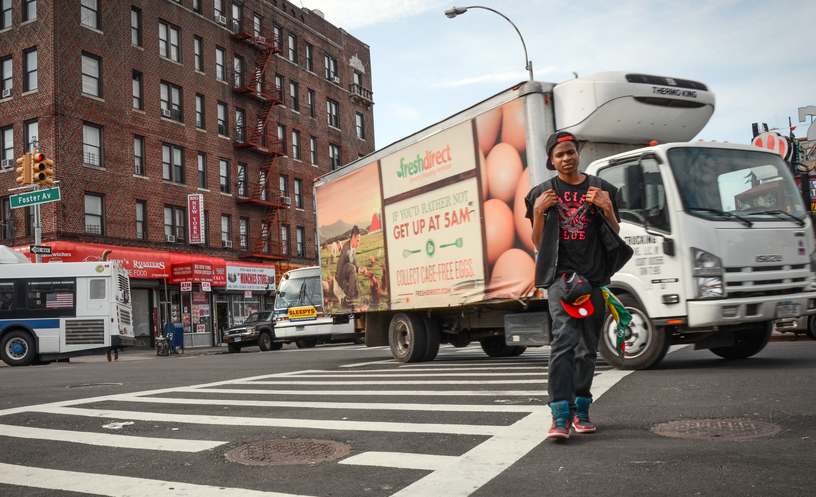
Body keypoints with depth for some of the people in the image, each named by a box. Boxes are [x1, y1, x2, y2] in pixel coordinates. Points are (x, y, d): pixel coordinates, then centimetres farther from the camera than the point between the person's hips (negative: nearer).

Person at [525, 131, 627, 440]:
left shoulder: (600, 189, 13)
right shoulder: (543, 193, 10)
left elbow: (615, 237, 12)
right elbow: (538, 244, 8)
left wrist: (607, 208, -5)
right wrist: (538, 212, -7)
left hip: (595, 276, 2)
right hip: (560, 275, -2)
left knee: (588, 347, 6)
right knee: (564, 339, -18)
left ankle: (580, 409, 19)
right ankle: (561, 414, -20)